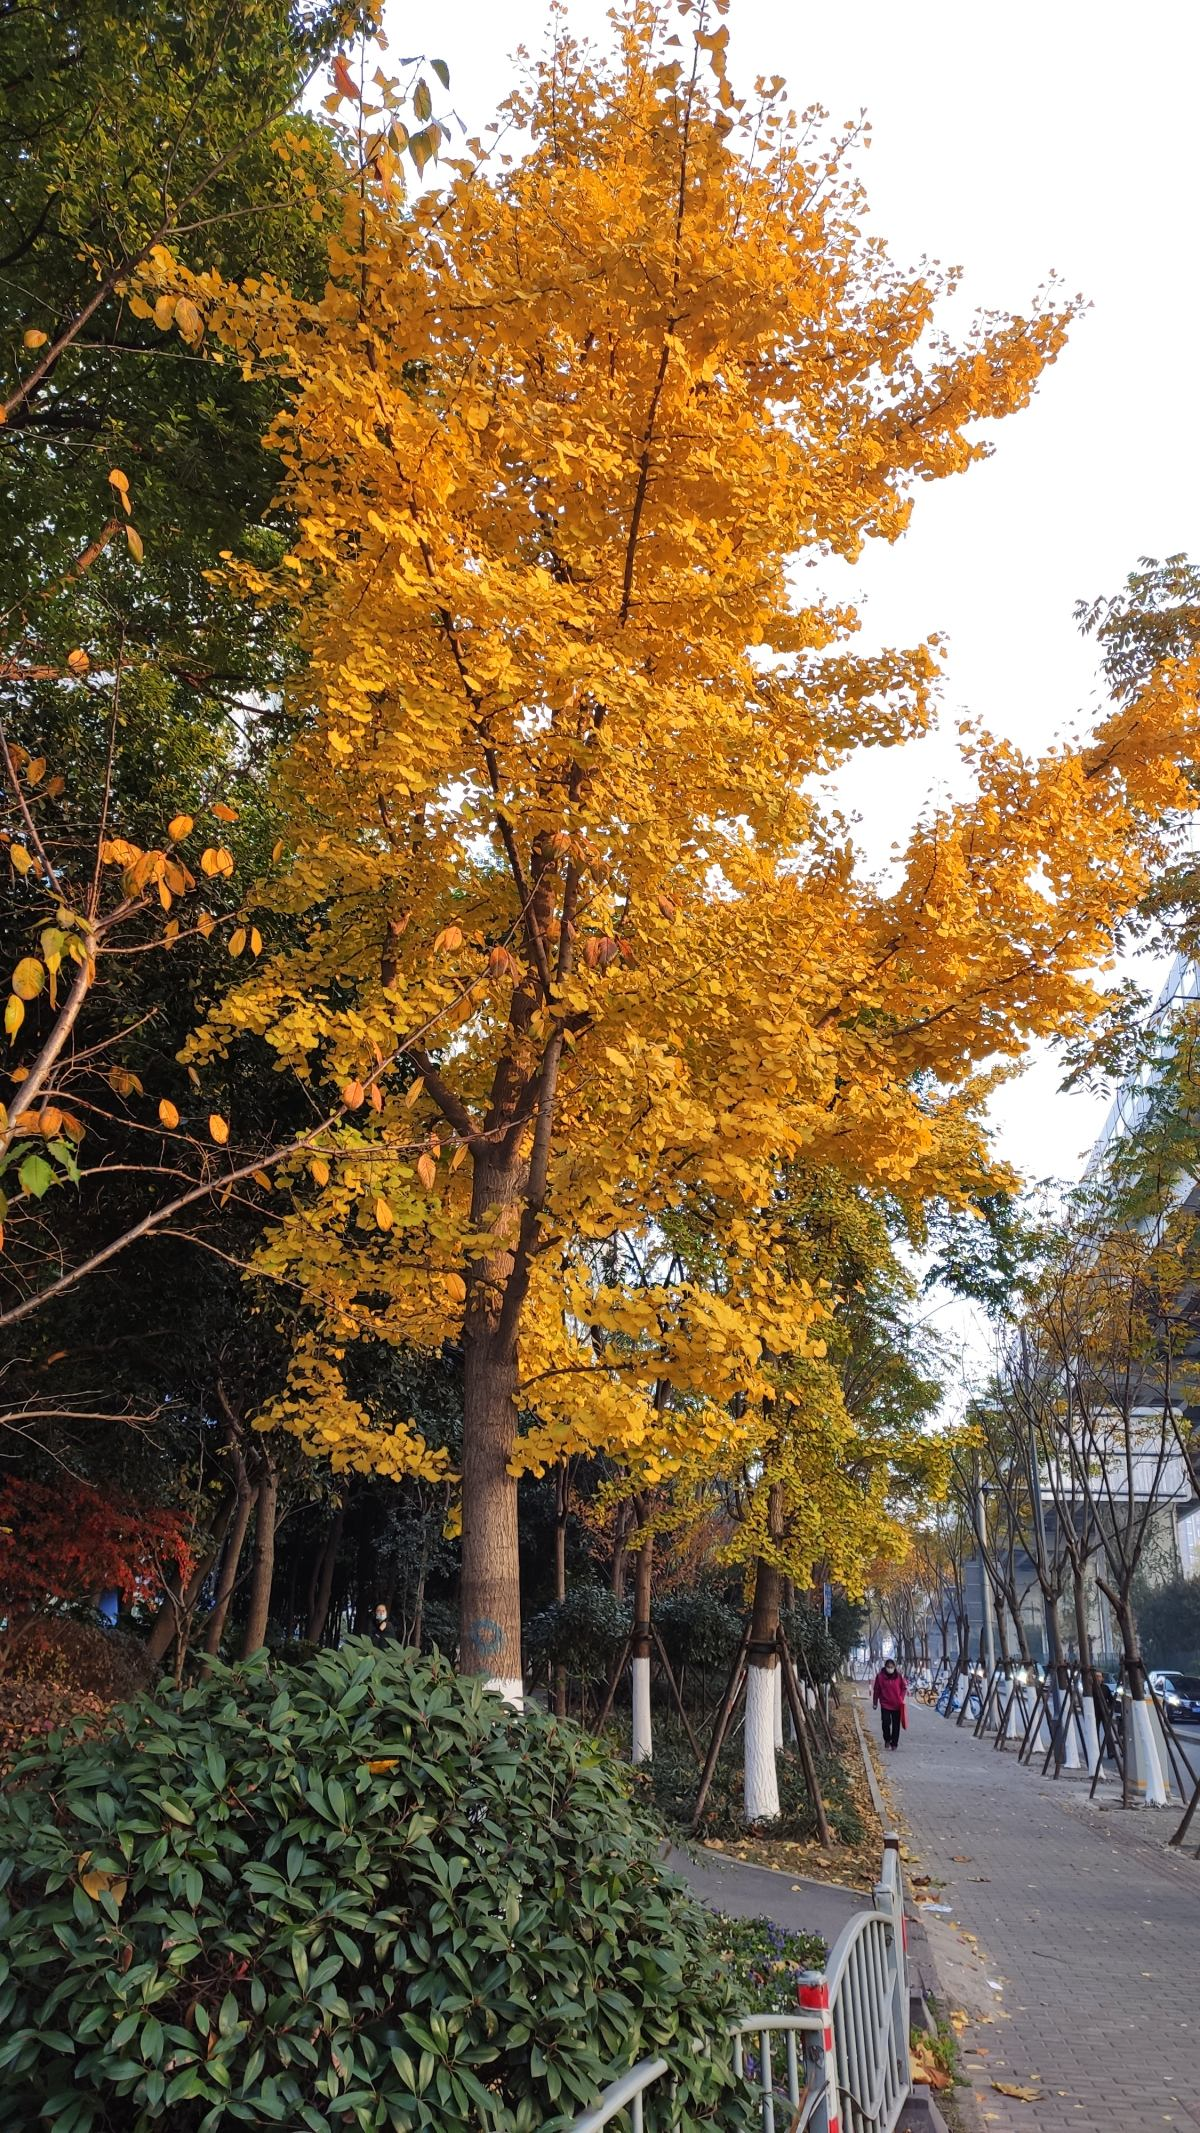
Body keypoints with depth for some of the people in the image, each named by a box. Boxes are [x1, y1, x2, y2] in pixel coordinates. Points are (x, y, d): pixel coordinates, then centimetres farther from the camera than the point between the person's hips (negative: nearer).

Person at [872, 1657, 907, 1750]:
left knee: (896, 1725, 6)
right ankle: (887, 1740, 19)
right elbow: (876, 1690, 1)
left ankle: (894, 1743, 19)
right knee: (886, 1723, -5)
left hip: (897, 1705, 1)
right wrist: (875, 1702, 5)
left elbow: (904, 1688, 6)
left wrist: (901, 1699, -3)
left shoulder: (899, 1676, -4)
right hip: (885, 1705, -1)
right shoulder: (880, 1676, -7)